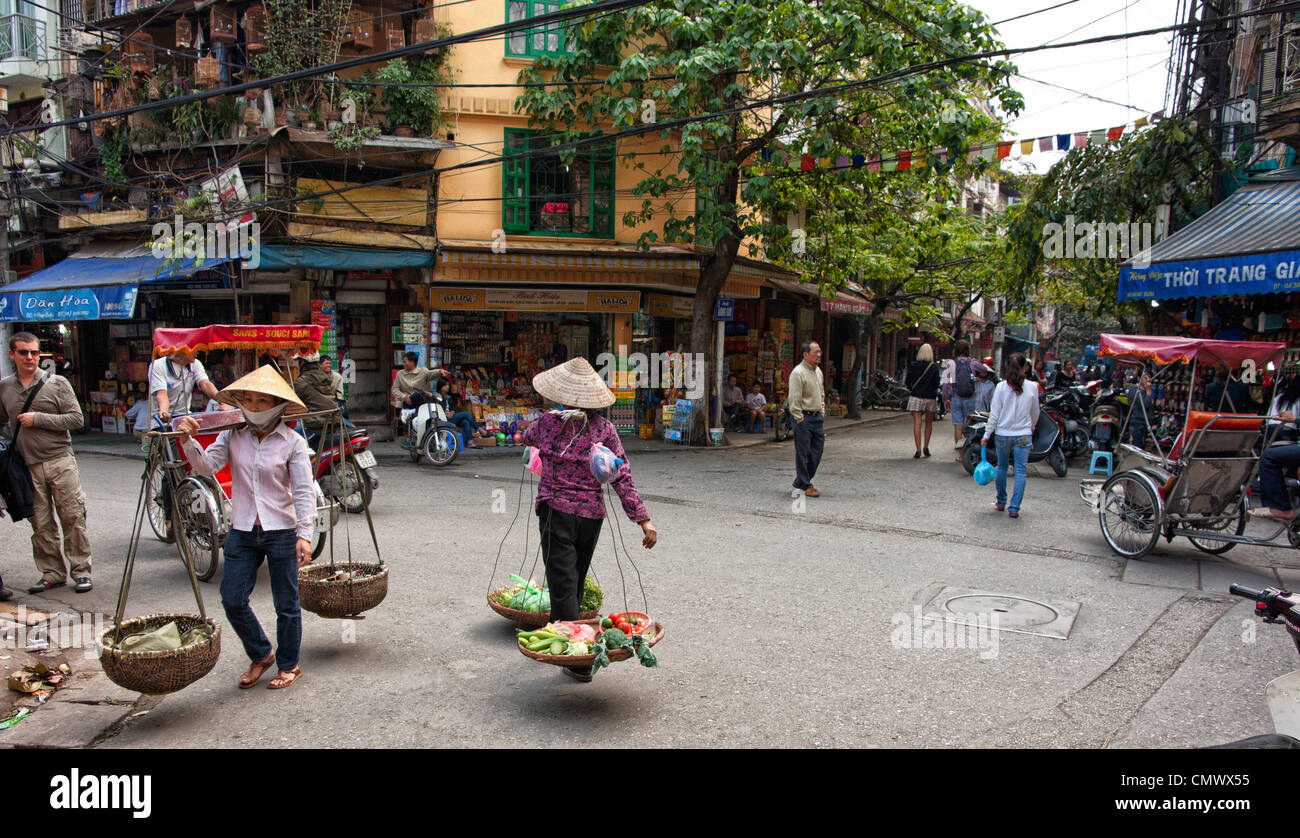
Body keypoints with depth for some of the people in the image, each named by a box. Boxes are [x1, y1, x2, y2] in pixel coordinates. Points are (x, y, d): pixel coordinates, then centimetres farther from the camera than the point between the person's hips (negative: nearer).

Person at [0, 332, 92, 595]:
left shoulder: (57, 383, 0)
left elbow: (77, 419, -6)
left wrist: (38, 419, -11)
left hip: (60, 462, -3)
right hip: (28, 466, 3)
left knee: (73, 518, -3)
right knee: (41, 524, 6)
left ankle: (81, 571, 6)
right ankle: (52, 573, 16)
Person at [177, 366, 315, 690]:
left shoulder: (292, 442, -6)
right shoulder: (232, 436, 3)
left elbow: (304, 492, -9)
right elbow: (207, 466, -7)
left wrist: (304, 534, -16)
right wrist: (187, 441, -25)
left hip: (281, 532, -3)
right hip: (242, 531, 3)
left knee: (286, 604, 8)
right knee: (232, 600, 5)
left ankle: (288, 665, 28)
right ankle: (260, 655, 29)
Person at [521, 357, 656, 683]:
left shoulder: (548, 423, -6)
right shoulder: (603, 428, -4)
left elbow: (527, 438, 19)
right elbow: (622, 475, -9)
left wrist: (524, 436, 42)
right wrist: (643, 518, -8)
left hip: (557, 510, -3)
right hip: (592, 513, 3)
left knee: (563, 584, 0)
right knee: (575, 580, 20)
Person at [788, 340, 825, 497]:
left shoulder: (818, 371, 13)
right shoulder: (798, 373, -13)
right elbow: (794, 399, -16)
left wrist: (822, 411, 17)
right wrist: (799, 420, -16)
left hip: (817, 416, 9)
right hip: (804, 417, -8)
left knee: (817, 451, 10)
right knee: (803, 453, -1)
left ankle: (800, 482, 23)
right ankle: (805, 486, 9)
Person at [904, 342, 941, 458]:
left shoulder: (913, 366, 0)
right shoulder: (934, 368, -3)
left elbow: (907, 382, 3)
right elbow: (936, 384, -3)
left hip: (916, 397, 0)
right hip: (930, 398, 0)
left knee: (917, 423, -2)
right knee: (929, 423, 16)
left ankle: (918, 450, -8)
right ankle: (926, 447, 18)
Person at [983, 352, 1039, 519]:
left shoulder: (1001, 387, -8)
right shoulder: (1032, 388, -4)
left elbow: (994, 414, -6)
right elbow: (1035, 413, 10)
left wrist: (987, 434, 1)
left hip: (1002, 434, 1)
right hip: (1023, 435, 0)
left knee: (1002, 467, 16)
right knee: (1020, 471, 3)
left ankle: (1001, 503, 27)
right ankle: (1014, 508, 0)